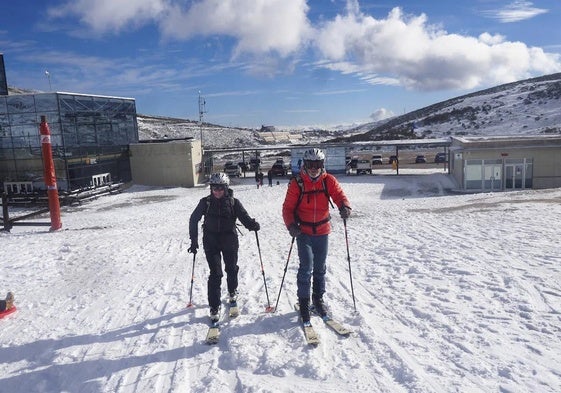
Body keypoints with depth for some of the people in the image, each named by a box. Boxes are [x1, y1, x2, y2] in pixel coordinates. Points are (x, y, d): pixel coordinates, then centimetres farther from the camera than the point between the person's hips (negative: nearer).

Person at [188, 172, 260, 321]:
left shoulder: (234, 202, -8)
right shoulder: (206, 202, -6)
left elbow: (244, 217, -10)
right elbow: (194, 219, 2)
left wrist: (252, 225, -33)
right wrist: (194, 240, 0)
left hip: (229, 242, 1)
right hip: (211, 243, 0)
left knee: (231, 269, 16)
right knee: (215, 274, -5)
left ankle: (233, 291, 46)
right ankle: (214, 307, 7)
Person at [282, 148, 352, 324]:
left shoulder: (328, 180, -2)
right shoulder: (297, 183, -8)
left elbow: (339, 195, -11)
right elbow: (288, 207, -8)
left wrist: (345, 206, -33)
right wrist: (291, 225, -25)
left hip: (322, 231, 3)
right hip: (303, 232, -3)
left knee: (320, 268, 15)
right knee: (306, 268, -8)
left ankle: (318, 298, 33)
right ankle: (304, 302, 9)